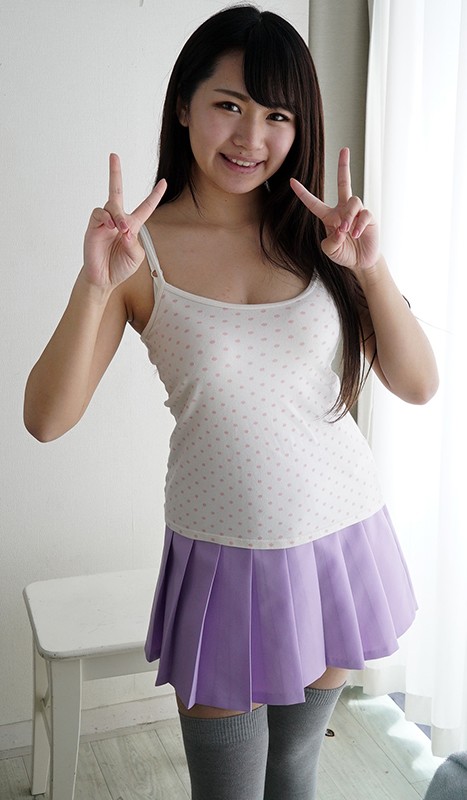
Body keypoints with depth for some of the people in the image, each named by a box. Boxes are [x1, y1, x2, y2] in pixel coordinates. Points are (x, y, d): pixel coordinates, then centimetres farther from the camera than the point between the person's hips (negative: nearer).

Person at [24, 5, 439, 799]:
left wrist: (371, 266, -18)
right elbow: (46, 419, -14)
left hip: (340, 541, 3)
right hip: (224, 560, -2)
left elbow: (418, 385, -5)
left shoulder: (317, 233, -1)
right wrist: (93, 288, -27)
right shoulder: (143, 249, -8)